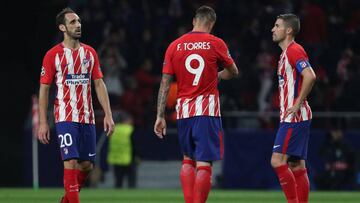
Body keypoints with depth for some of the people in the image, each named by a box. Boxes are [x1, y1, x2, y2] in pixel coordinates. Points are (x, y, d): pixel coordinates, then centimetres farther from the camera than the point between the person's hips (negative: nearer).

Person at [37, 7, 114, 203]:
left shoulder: (90, 53, 11)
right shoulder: (53, 55, -3)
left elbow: (99, 84, 12)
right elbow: (44, 89, -1)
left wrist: (108, 114, 3)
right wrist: (42, 123, -6)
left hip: (87, 118, 5)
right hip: (65, 118, -5)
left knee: (86, 165, 7)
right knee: (71, 162, -15)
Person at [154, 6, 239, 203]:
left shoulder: (175, 46, 5)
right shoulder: (215, 44, -2)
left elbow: (165, 84, 3)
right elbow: (233, 72, 14)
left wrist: (160, 116, 5)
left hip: (183, 111, 3)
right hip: (207, 110, -3)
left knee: (188, 161, 18)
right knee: (204, 164, -5)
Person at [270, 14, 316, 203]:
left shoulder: (294, 50, -12)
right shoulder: (286, 53, 19)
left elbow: (310, 76, -25)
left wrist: (298, 104, -21)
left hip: (294, 117, -10)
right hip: (291, 118, 10)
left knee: (278, 160, -14)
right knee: (296, 165, 8)